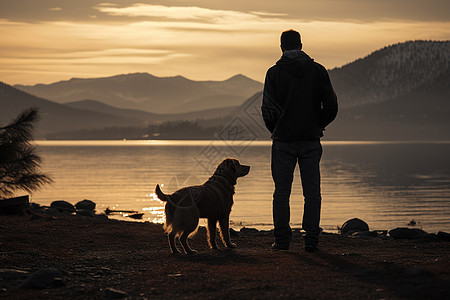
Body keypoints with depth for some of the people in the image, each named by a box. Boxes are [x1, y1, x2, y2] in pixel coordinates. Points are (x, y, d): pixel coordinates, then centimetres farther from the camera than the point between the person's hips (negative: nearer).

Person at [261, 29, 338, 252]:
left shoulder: (274, 72, -3)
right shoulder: (318, 71, 1)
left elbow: (268, 108, -5)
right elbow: (331, 105, 0)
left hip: (283, 141, -1)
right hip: (311, 141, 1)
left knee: (282, 192, 6)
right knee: (312, 192, 5)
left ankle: (282, 240, 6)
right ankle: (311, 240, 1)